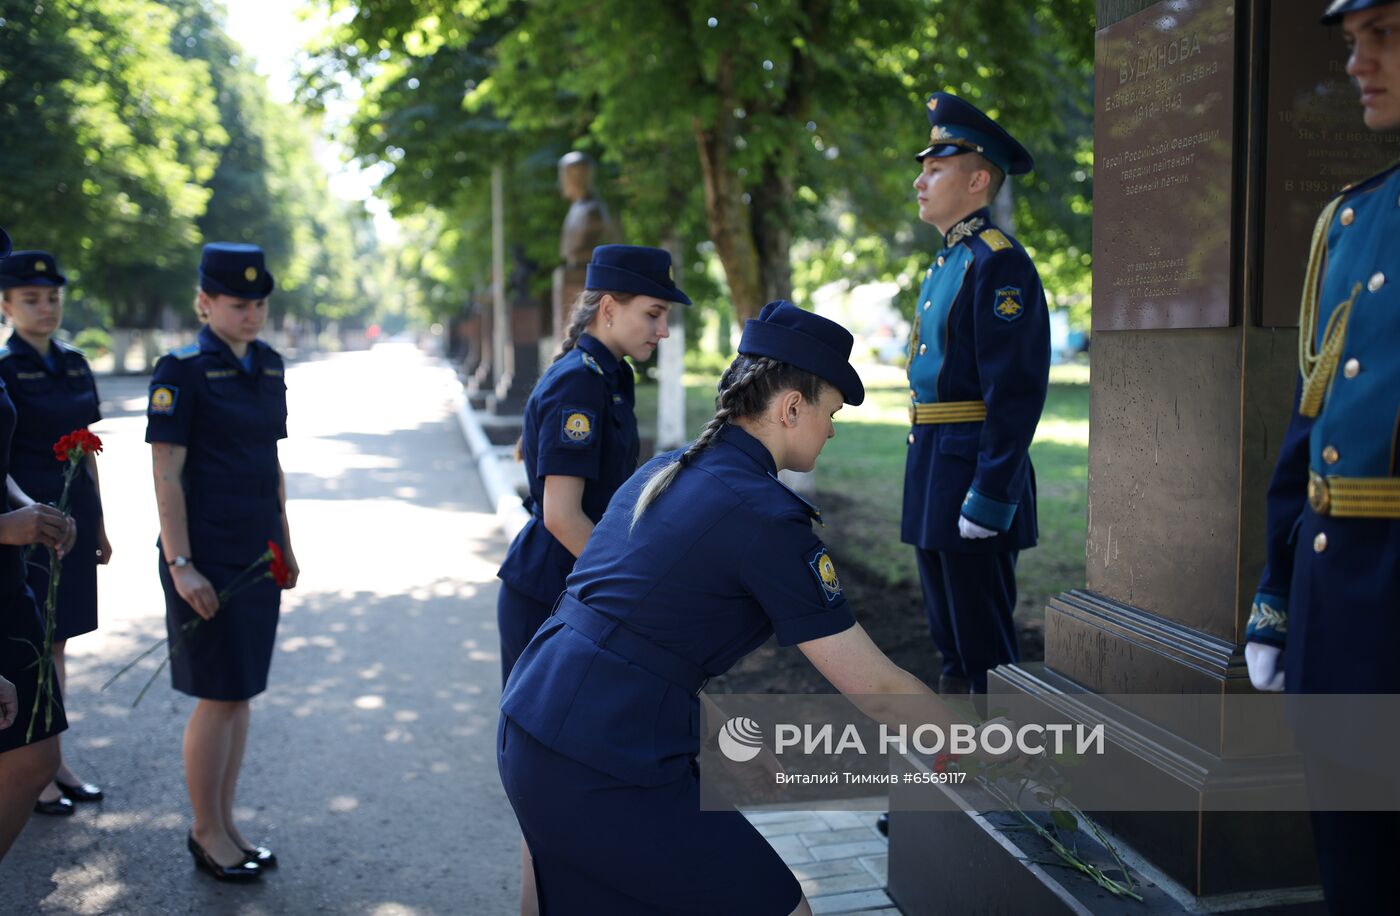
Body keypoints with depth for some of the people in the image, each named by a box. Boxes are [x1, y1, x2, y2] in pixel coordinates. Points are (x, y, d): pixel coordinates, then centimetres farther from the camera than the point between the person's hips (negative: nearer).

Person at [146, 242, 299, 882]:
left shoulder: (269, 366, 10)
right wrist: (179, 564, -17)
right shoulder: (182, 370, -9)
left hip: (257, 553, 7)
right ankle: (206, 832, 16)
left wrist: (284, 544, 15)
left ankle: (224, 824, 25)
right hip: (207, 557, -7)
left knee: (240, 692, 13)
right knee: (219, 696, -1)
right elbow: (166, 472, -12)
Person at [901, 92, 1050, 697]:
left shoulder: (998, 263, -14)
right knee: (950, 643, 19)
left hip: (973, 474, -10)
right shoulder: (947, 263, 17)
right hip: (933, 471, 10)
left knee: (984, 646, -1)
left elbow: (1016, 391, -20)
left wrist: (990, 495, -23)